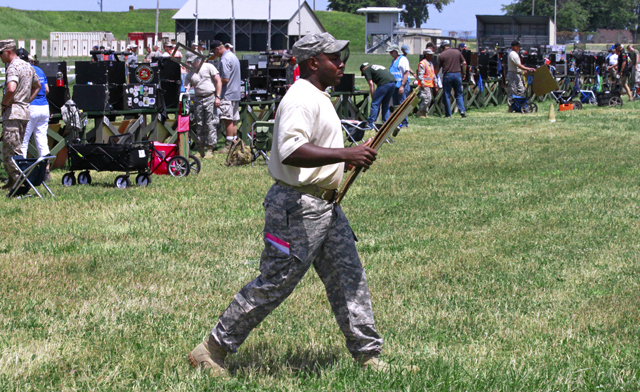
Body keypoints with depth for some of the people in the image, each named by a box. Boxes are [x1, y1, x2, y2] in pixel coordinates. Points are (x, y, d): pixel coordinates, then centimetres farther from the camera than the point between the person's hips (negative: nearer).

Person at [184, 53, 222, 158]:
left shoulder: (208, 67, 1)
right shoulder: (190, 74, 13)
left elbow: (218, 81, -2)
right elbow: (186, 88, 6)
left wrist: (217, 97, -9)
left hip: (210, 98, -5)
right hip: (198, 100, 5)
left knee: (211, 124, -7)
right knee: (199, 125, 6)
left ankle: (210, 148, -5)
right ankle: (201, 150, 11)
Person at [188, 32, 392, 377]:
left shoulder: (319, 98, 17)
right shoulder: (301, 99, -18)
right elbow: (291, 151, -32)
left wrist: (346, 158, 14)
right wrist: (345, 154, -34)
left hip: (325, 206, 10)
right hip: (298, 208, -10)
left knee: (349, 278, 11)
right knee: (274, 284, -4)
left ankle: (367, 354, 19)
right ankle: (212, 349, 6)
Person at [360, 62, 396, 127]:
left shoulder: (366, 70, 13)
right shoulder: (377, 66, 36)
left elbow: (371, 85, 4)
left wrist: (373, 98, 8)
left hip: (384, 83, -7)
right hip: (393, 82, 7)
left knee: (375, 104, -1)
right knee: (385, 104, 19)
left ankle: (370, 124, -2)